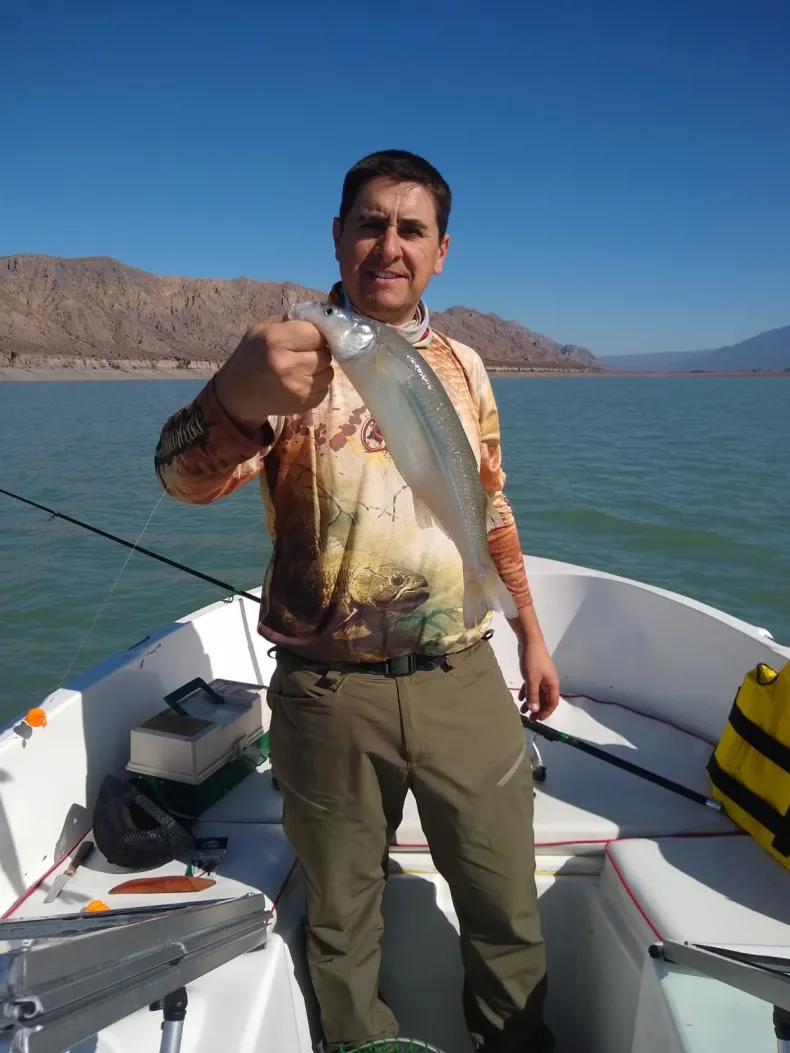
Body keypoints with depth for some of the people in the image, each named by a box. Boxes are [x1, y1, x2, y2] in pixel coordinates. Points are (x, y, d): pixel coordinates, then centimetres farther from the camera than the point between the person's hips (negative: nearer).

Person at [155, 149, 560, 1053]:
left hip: (464, 681, 3)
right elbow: (184, 478, -23)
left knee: (507, 910, 16)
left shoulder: (464, 366, 8)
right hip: (330, 695, -2)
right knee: (341, 918, 17)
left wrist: (530, 635, 15)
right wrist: (238, 395, -45)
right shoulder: (294, 353, -6)